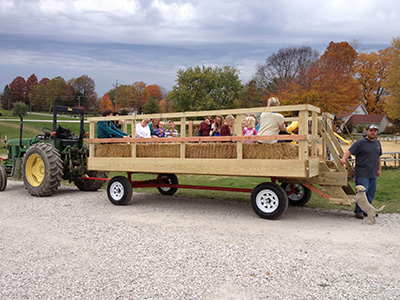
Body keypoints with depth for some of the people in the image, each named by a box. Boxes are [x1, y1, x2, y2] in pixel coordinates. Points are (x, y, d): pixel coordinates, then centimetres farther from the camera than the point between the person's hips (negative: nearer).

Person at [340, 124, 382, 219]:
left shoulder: (377, 143, 15)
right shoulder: (361, 142, -8)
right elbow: (349, 151, -15)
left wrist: (379, 169, 23)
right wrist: (344, 159, -33)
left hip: (373, 174, 7)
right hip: (362, 174, -7)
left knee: (371, 193, 11)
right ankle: (359, 211, 5)